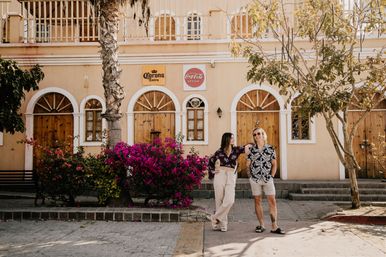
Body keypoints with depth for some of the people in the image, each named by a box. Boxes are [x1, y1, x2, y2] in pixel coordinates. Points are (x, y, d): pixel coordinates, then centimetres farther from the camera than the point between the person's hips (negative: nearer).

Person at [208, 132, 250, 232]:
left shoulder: (236, 150, 8)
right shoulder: (219, 151, 6)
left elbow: (245, 148, -8)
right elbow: (210, 162, 16)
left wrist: (247, 147, -29)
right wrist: (213, 172, 5)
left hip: (231, 177, 1)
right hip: (220, 176, -1)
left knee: (229, 201, -13)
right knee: (219, 200, 0)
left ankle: (215, 218, 5)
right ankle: (222, 223, 12)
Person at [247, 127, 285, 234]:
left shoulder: (270, 148, 3)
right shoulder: (251, 149, 3)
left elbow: (274, 164, 9)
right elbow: (248, 164, 8)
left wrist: (272, 176, 2)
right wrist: (251, 174, 3)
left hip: (268, 179, 0)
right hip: (255, 179, 0)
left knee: (272, 201, -4)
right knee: (257, 201, 5)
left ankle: (274, 227, 1)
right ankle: (261, 225, 14)